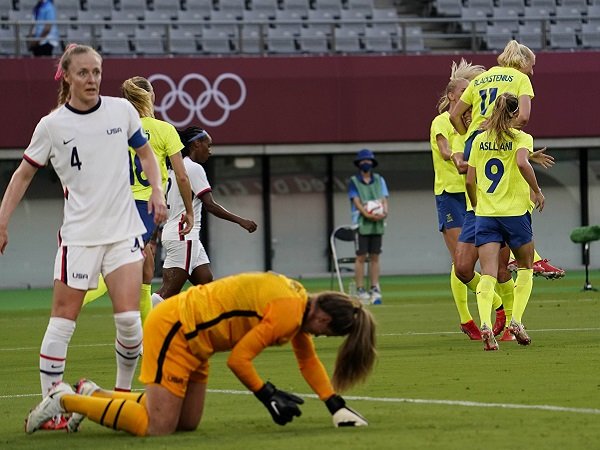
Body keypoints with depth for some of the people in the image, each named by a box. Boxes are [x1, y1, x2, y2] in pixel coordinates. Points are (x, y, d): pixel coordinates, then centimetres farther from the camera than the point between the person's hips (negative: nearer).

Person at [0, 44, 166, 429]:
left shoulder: (122, 110, 2)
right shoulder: (52, 125, -3)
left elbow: (145, 152, 17)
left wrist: (157, 191, 2)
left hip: (124, 229, 2)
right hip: (79, 234, -2)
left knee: (129, 319, -8)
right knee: (63, 320, -4)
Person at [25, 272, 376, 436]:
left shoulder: (300, 304, 8)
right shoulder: (286, 313, -22)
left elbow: (309, 361, 19)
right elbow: (239, 359, -21)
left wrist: (337, 407, 13)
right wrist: (268, 397, -10)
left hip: (191, 336, 10)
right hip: (173, 329, -10)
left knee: (187, 422, 10)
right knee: (155, 428, -15)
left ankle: (92, 394, 17)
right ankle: (66, 400, -5)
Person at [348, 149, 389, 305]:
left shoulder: (379, 180, 13)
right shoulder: (354, 181, 3)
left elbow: (384, 198, 7)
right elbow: (356, 202, -7)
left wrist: (384, 212, -14)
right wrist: (369, 215, -20)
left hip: (378, 223, 3)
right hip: (361, 223, -3)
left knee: (375, 257, 4)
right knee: (361, 257, -4)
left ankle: (375, 289, 5)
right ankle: (360, 290, -4)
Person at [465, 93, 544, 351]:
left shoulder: (479, 140, 8)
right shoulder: (521, 138, -3)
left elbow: (470, 180, 7)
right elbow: (522, 163, -24)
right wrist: (537, 191, -11)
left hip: (485, 214, 3)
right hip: (515, 212, -3)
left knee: (488, 274, -5)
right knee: (525, 267, 19)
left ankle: (485, 324, -26)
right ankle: (516, 321, 7)